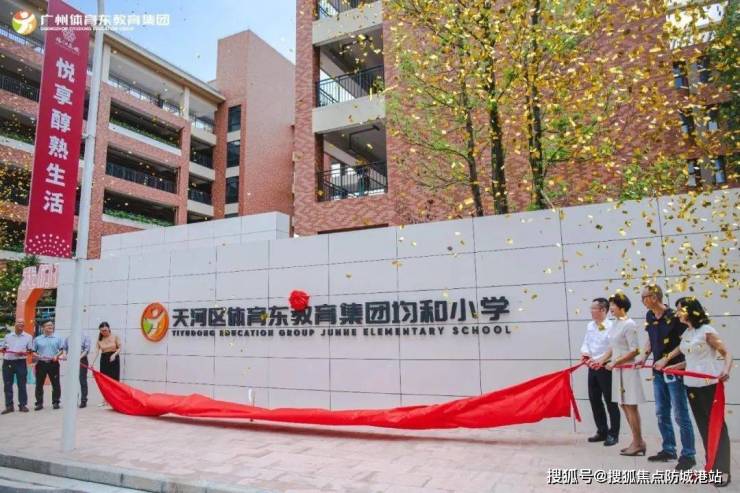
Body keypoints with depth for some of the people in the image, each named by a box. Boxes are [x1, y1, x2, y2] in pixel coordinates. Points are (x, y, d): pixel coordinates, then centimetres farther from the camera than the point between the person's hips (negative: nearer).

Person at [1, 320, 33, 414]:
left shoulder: (28, 337, 5)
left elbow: (30, 350, 5)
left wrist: (23, 353, -15)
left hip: (20, 362, -3)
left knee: (22, 385, 0)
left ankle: (22, 405, 7)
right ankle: (9, 406, 11)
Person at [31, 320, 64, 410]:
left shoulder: (57, 338, 6)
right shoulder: (37, 339, 6)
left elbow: (61, 350, 7)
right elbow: (33, 351, 7)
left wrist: (57, 355, -11)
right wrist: (37, 356, -12)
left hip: (53, 363, 0)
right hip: (41, 363, 0)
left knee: (55, 384, 2)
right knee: (39, 384, 4)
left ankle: (55, 402, 12)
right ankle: (39, 403, 14)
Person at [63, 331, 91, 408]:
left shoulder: (85, 337, 1)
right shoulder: (68, 338, 13)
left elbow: (87, 349, -6)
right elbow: (65, 348, 15)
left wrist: (80, 357, -20)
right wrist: (65, 354, -6)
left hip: (82, 360, -4)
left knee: (83, 381, -1)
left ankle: (83, 401, 3)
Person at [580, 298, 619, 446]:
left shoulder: (611, 327, -15)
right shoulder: (590, 325, 8)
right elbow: (586, 343, 11)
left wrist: (599, 361, -21)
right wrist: (585, 353, -8)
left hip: (605, 368, -7)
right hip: (592, 368, 8)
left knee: (610, 401, 2)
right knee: (594, 400, 13)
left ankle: (613, 434, 14)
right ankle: (602, 431, 27)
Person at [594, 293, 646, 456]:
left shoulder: (629, 324, -14)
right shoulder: (615, 323, 10)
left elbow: (634, 350, -17)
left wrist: (615, 362, -17)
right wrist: (601, 360, 5)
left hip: (627, 369, -8)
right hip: (617, 369, 9)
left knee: (630, 406, -1)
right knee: (624, 405, 12)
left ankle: (637, 443, 10)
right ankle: (638, 442, 22)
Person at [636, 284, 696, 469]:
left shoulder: (674, 316, -17)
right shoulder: (649, 317, 6)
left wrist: (667, 360, -18)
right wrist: (644, 356, 7)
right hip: (658, 371, 8)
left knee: (680, 414, 0)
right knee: (661, 413, 14)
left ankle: (688, 455, 12)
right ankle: (669, 449, 27)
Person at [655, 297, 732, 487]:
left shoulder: (707, 331, -9)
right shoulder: (686, 333, 12)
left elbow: (726, 354, -12)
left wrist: (725, 370, -29)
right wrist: (671, 366, 10)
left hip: (709, 384, -7)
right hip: (691, 384, 8)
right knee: (703, 425, 12)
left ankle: (723, 470, 6)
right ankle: (712, 467, 21)